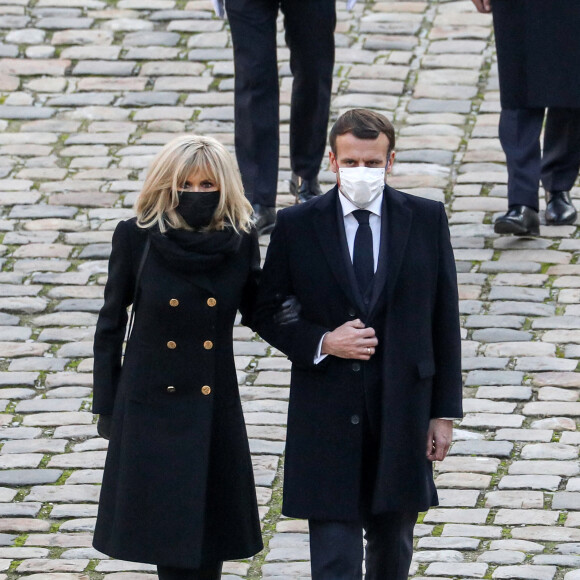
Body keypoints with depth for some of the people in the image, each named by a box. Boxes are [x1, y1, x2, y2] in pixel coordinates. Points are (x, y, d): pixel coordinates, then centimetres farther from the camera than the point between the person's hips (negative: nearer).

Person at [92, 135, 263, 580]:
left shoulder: (240, 242, -2)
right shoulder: (137, 237, -6)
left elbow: (258, 311, 9)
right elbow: (111, 324, 1)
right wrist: (106, 406, 2)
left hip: (213, 409, 1)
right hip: (150, 408, -1)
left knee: (208, 529, 4)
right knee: (165, 526, 0)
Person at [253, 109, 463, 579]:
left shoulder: (426, 220, 0)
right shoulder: (298, 225, -3)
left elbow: (444, 320, 3)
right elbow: (266, 312, 4)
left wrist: (444, 411, 1)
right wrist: (322, 343, -14)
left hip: (401, 413, 2)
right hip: (328, 415, -2)